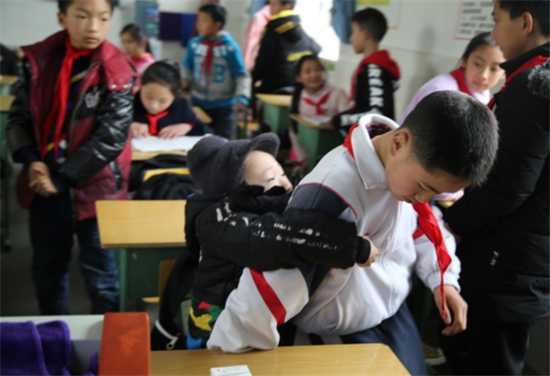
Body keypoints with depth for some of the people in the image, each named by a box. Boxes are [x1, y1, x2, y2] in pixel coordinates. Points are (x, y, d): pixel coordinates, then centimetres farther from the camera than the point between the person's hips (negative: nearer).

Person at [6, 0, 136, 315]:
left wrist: (62, 179, -16)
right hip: (44, 185, 5)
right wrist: (30, 160, -13)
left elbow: (110, 138, -16)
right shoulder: (39, 59, 0)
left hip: (94, 187, -5)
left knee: (100, 275, 8)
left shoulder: (116, 71, -12)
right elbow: (19, 117, 4)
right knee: (47, 271, 20)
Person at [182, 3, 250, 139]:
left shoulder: (230, 47, -14)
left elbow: (242, 75, -10)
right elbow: (187, 69, 7)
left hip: (223, 105, -3)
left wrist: (242, 97, -23)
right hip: (199, 102, 3)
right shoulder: (194, 44, -5)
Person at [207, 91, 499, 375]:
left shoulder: (410, 169, -12)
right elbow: (276, 279, -36)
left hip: (394, 311, 7)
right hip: (344, 333, -7)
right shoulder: (333, 192, -38)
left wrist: (443, 278, 0)